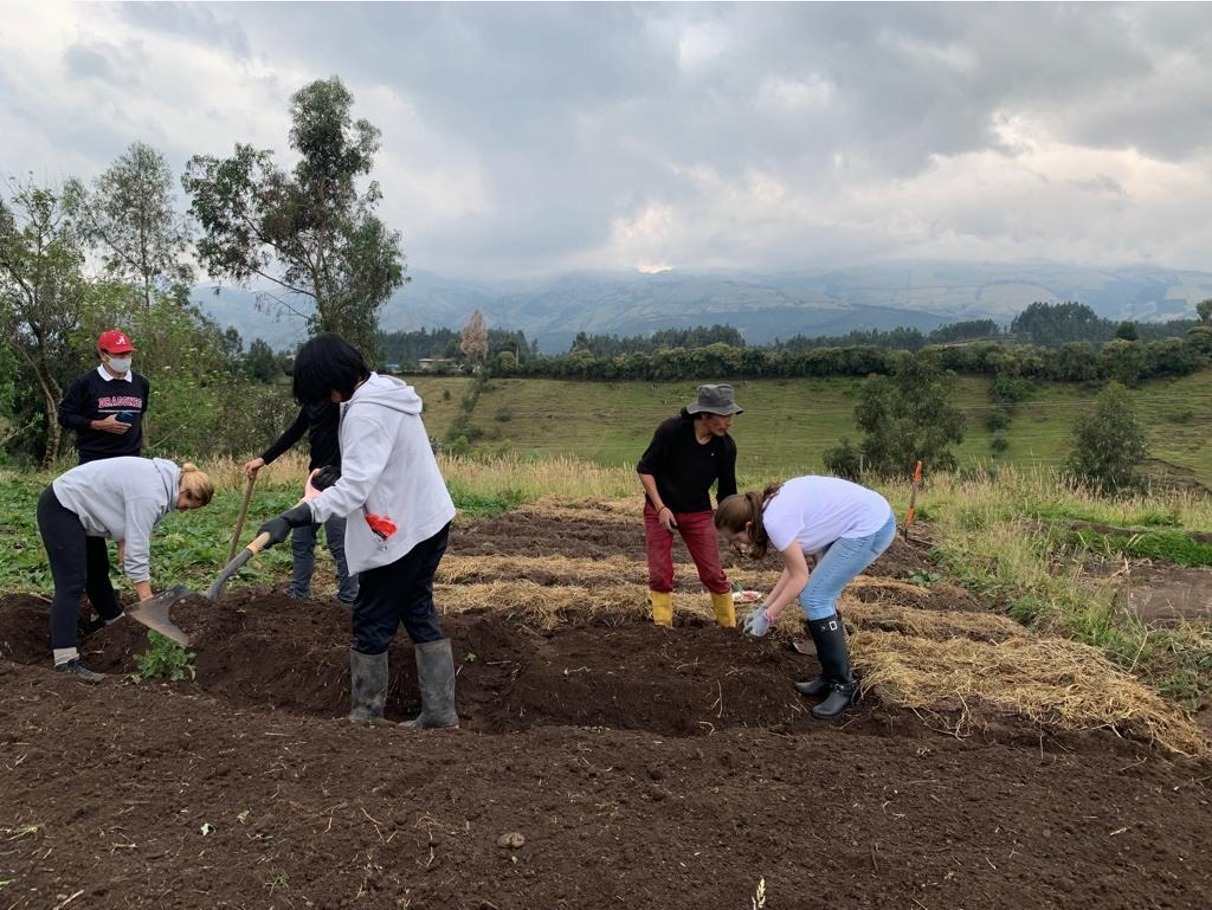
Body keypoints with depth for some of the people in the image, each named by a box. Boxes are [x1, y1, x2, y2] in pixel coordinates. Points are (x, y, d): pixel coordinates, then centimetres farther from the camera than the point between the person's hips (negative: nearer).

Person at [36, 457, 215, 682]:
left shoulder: (163, 476, 1)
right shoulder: (151, 496, -28)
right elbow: (137, 552, -28)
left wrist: (122, 540, -4)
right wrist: (149, 605, -25)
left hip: (79, 507, 10)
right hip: (60, 509, -10)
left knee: (97, 571, 23)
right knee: (72, 584, -15)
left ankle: (113, 621, 42)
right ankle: (65, 661, -17)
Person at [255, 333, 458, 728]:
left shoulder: (365, 411, -22)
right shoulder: (386, 391, 9)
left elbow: (354, 487, -31)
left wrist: (292, 517, -37)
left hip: (400, 532, -10)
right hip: (428, 521, 10)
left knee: (372, 623, 4)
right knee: (419, 613, 17)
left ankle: (364, 716, 18)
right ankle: (440, 711, 21)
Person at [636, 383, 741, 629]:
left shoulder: (726, 446, -11)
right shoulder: (671, 431, -22)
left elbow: (727, 491, 1)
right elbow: (644, 469, -12)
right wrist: (660, 508, -18)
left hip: (698, 514, 2)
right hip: (660, 510, -2)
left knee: (713, 574, 1)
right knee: (660, 575, -1)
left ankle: (730, 627, 15)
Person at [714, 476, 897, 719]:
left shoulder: (775, 520, -22)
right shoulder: (772, 507, 5)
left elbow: (799, 577, -14)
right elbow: (793, 567, 11)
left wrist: (768, 617, -5)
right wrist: (764, 606, 11)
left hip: (871, 527, -9)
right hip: (873, 516, 9)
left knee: (814, 597, -7)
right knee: (821, 596, 10)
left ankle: (843, 685, 3)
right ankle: (831, 676, 22)